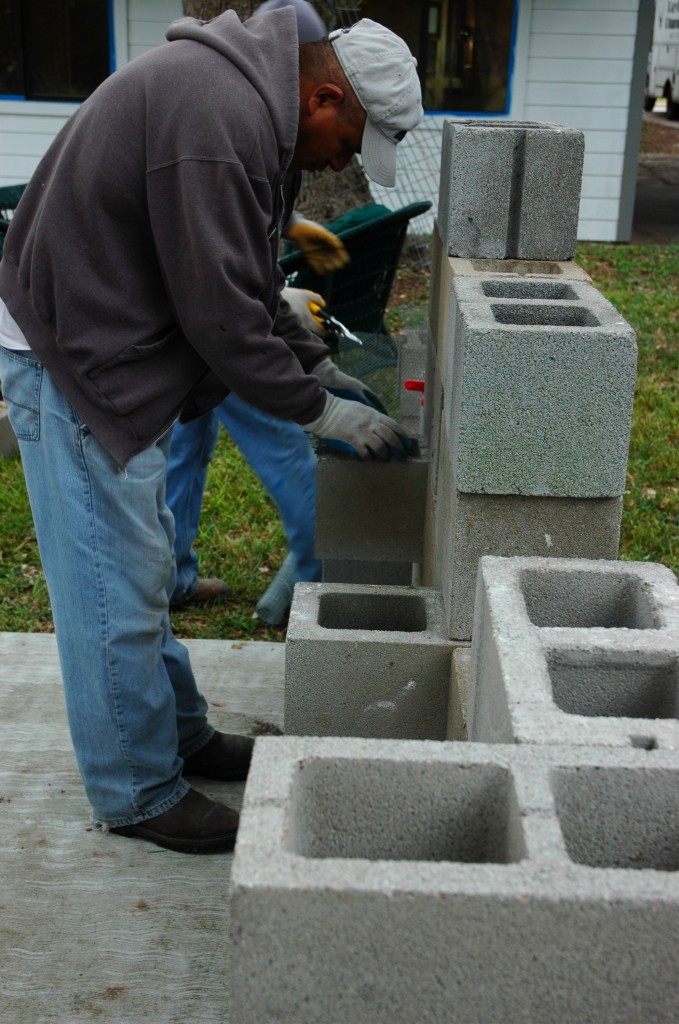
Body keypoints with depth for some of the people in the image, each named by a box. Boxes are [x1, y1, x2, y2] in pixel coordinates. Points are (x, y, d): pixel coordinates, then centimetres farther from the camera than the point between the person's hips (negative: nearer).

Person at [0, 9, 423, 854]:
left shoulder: (241, 96, 11)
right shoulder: (219, 117, -23)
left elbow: (244, 280, 20)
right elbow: (221, 312, -23)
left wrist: (317, 364, 16)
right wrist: (317, 410, -12)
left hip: (115, 353, 11)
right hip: (73, 367, -11)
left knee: (143, 569, 19)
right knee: (115, 592, 0)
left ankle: (179, 736, 35)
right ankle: (138, 794, 15)